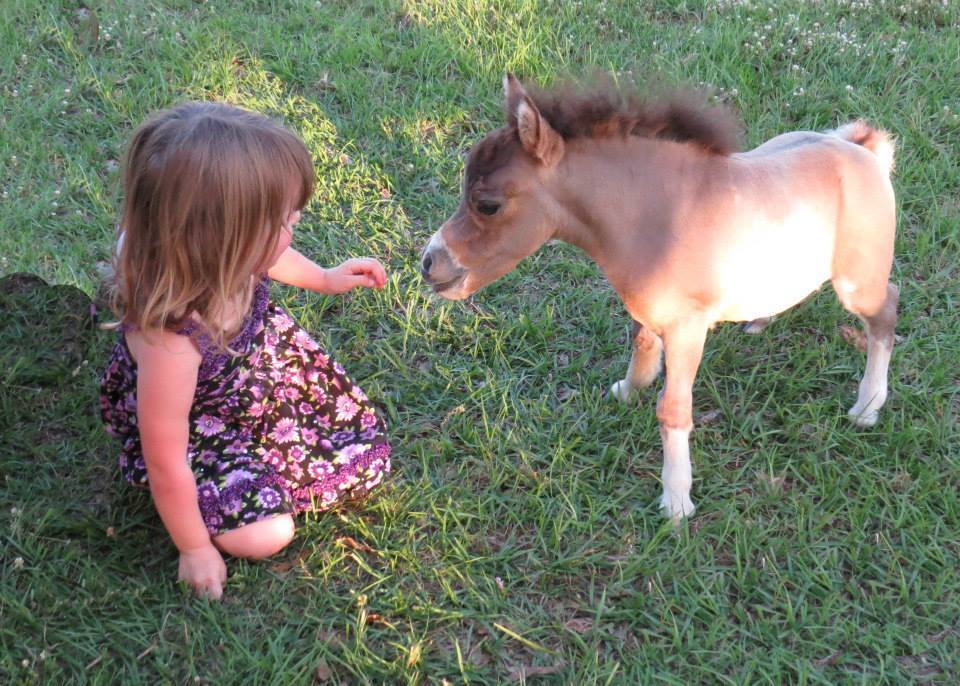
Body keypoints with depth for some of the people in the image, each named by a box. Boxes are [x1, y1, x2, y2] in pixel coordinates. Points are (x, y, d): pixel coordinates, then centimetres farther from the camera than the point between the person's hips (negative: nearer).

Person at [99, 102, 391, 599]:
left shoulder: (228, 259, -28)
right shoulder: (169, 342, -45)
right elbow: (166, 464, -30)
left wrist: (325, 278, 15)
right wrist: (196, 549, -16)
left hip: (257, 358, 6)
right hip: (195, 428, -5)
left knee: (364, 454, 6)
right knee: (266, 533, -16)